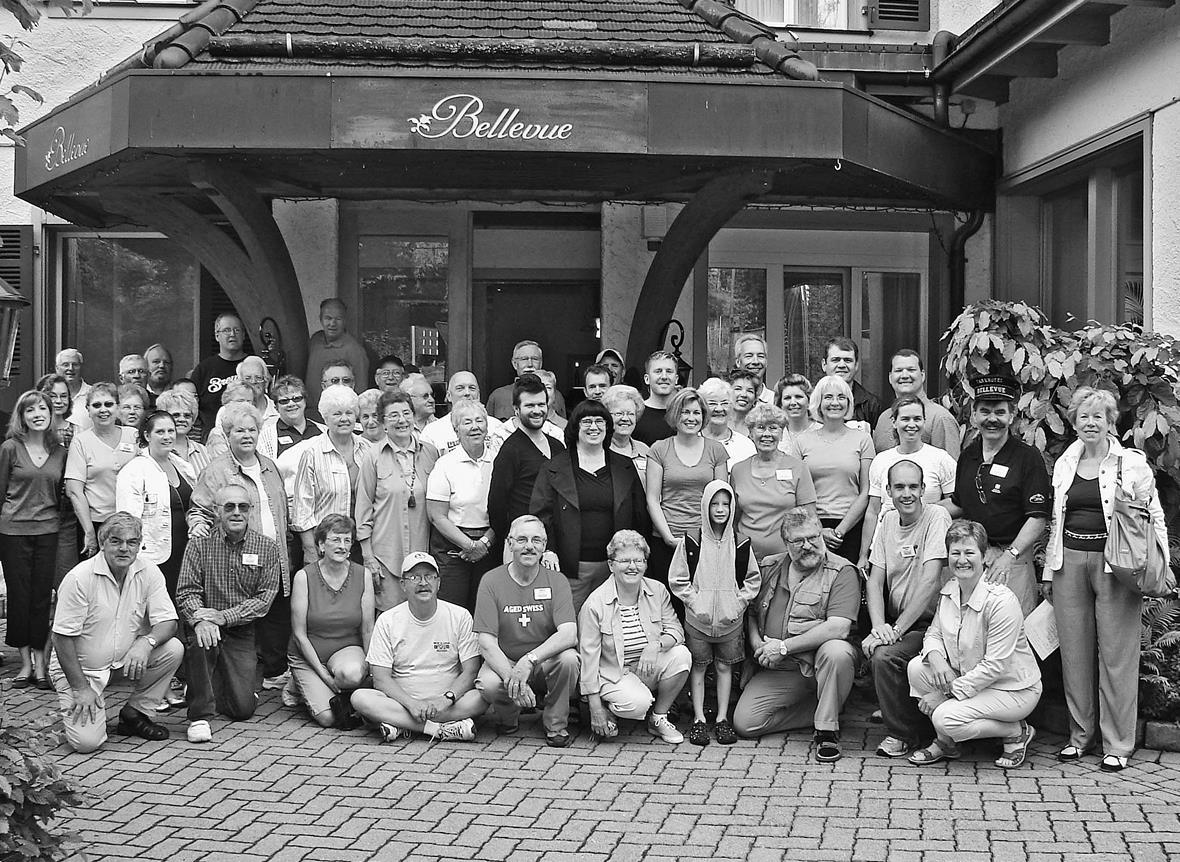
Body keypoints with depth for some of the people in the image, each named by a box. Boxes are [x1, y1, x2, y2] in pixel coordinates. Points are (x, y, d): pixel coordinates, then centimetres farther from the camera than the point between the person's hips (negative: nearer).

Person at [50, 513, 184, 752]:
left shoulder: (148, 573, -5)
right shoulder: (79, 578, -19)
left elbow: (168, 622, -8)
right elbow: (63, 638, -17)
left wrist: (146, 642, -30)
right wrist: (81, 688, -19)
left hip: (125, 662, 5)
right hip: (80, 669, -5)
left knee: (173, 649, -19)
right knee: (87, 741, -22)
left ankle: (134, 714, 0)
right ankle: (72, 707, 14)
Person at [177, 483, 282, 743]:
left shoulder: (268, 549, 0)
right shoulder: (199, 544, -2)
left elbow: (264, 598, -7)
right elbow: (186, 591, -8)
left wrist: (224, 616, -21)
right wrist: (200, 619, -30)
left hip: (242, 631, 1)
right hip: (208, 625, -1)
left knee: (243, 709, -7)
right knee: (199, 637, -38)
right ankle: (200, 715, -23)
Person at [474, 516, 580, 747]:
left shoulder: (556, 581, -5)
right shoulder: (492, 581, -6)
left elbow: (569, 634, -20)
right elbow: (486, 643, -13)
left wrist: (529, 661, -35)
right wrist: (511, 677, -29)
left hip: (545, 661, 1)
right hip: (503, 661, 0)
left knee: (568, 658, -32)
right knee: (487, 685, -33)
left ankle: (556, 724, -7)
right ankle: (508, 716, 5)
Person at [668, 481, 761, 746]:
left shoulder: (740, 544, -1)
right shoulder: (691, 543, -5)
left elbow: (753, 580, 7)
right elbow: (677, 580, -1)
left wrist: (739, 603, -5)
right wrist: (695, 601, -10)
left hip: (730, 619, 1)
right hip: (698, 619, -1)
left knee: (725, 667, 8)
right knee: (698, 667, 5)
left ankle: (722, 719, 15)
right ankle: (699, 720, 11)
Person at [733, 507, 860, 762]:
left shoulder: (842, 572, -8)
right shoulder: (768, 567, 8)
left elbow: (838, 628, -20)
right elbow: (750, 611, 18)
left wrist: (783, 647, -19)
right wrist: (756, 642, -5)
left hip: (819, 661, -4)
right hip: (777, 672, 5)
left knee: (837, 652, -38)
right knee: (744, 723, -12)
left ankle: (827, 730, -18)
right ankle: (818, 711, 8)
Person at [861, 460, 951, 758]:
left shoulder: (936, 517, -13)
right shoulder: (888, 520, 8)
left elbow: (930, 581, -21)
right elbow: (875, 580, 5)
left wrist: (897, 629, -22)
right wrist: (879, 626, -13)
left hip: (928, 623, -7)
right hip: (896, 622, 7)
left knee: (884, 655, -26)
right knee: (869, 647, -15)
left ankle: (904, 734, -7)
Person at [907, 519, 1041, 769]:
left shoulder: (1001, 601, -25)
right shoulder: (949, 592, -1)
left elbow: (995, 666, -25)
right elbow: (933, 634, 7)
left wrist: (945, 694, -24)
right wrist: (936, 657, -19)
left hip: (1013, 689, -7)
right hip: (969, 680, 7)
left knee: (946, 717, -27)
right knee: (917, 667, -14)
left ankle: (1017, 732, -2)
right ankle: (944, 742, 3)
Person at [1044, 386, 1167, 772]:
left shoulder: (1133, 463, 0)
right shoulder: (1063, 464, 13)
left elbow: (1154, 518, 2)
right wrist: (1049, 570, 15)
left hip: (1114, 564, -4)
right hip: (1070, 562, 4)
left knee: (1117, 654, -2)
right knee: (1074, 652, 7)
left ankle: (1117, 744, 6)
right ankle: (1081, 734, 19)